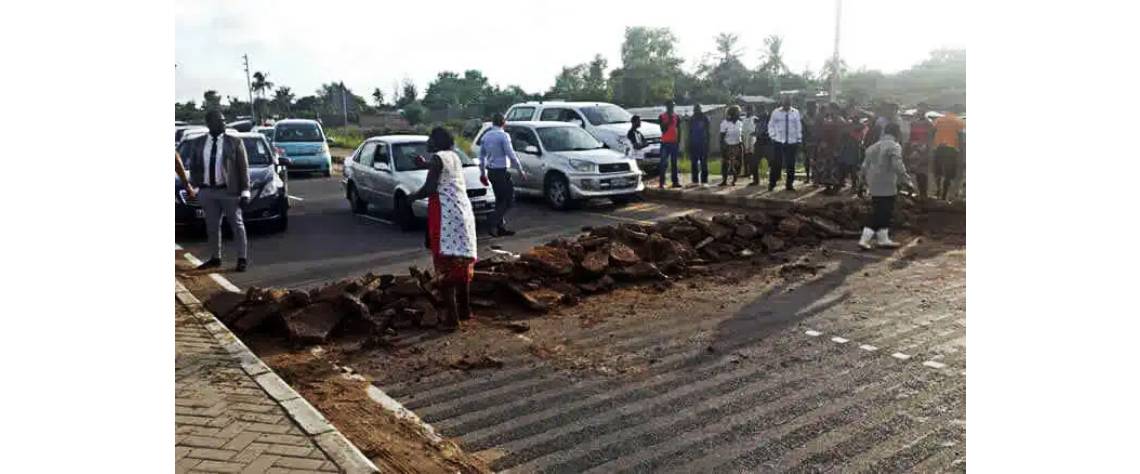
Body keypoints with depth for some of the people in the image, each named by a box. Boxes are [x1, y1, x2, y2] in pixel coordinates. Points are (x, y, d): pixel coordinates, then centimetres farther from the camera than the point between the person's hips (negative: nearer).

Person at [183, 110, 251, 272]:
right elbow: (193, 167, 14)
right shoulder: (197, 143, 7)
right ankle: (215, 258, 21)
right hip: (207, 192, 3)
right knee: (212, 226, 11)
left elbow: (243, 168, -3)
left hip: (229, 191, -3)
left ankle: (242, 258, 9)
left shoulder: (235, 142, -2)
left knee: (237, 225, 2)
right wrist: (195, 187, 6)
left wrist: (245, 191, -8)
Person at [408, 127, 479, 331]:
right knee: (461, 263, 16)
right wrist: (426, 165, 33)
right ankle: (464, 310, 25)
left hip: (447, 216, -8)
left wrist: (412, 197, 4)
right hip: (464, 213, 9)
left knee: (446, 266, -7)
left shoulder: (437, 158, -9)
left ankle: (451, 318, -9)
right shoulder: (454, 156, 16)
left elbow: (429, 188, -14)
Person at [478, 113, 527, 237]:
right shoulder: (503, 136, -14)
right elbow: (511, 155, -15)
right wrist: (520, 170, -6)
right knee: (508, 200, 0)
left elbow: (482, 155, 15)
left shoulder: (486, 136, 9)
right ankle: (493, 225, -9)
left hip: (491, 171, 8)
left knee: (500, 200, 16)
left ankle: (501, 227, 18)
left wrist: (482, 172, 25)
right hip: (501, 171, -8)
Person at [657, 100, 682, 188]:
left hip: (674, 143, 4)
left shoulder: (676, 117, 11)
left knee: (674, 163, 6)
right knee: (663, 163, -7)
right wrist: (669, 121, -15)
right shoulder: (661, 117, 0)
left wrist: (678, 142, 7)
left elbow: (679, 131, 13)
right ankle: (661, 182, -6)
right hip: (665, 143, -4)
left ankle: (675, 181, 8)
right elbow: (663, 130, -7)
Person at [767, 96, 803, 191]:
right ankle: (772, 183, 7)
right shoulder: (776, 112, 2)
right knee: (776, 163, -3)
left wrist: (799, 139, 3)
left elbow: (798, 126, 7)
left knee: (791, 164, 4)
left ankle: (789, 184, 13)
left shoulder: (795, 113, 4)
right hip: (778, 142, -1)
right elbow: (770, 125, 9)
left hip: (792, 142, 1)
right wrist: (773, 136, -1)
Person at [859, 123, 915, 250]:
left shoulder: (874, 146, 16)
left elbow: (864, 167, 17)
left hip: (874, 186, 8)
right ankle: (864, 240, -4)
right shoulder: (894, 146, -8)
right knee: (880, 214, -2)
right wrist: (907, 180, -10)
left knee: (882, 213, 16)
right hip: (886, 186, -8)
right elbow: (898, 166, -20)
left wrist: (867, 182, 26)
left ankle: (883, 239, 22)